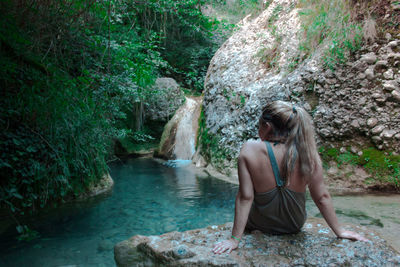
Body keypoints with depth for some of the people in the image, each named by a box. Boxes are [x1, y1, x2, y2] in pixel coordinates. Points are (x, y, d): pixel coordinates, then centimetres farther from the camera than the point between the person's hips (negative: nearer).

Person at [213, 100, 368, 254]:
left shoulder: (250, 151, -26)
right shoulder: (307, 153, -20)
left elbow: (245, 197, -25)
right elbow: (322, 197, -12)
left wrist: (235, 239, -18)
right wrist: (339, 231, 1)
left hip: (260, 224, -2)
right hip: (294, 225, 2)